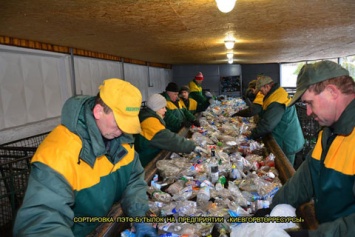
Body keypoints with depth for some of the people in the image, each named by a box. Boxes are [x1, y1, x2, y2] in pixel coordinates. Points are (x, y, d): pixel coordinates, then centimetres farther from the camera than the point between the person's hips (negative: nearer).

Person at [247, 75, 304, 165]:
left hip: (287, 144, -9)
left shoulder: (276, 103, -27)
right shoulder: (279, 92, 6)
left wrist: (252, 136, -16)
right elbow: (267, 116, 13)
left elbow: (267, 125, -27)